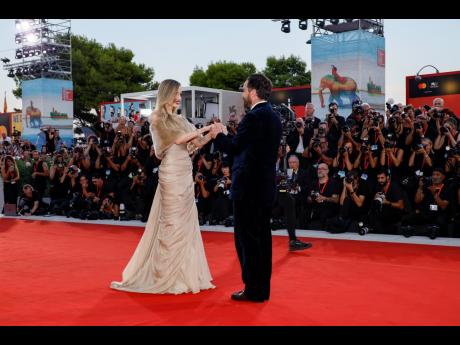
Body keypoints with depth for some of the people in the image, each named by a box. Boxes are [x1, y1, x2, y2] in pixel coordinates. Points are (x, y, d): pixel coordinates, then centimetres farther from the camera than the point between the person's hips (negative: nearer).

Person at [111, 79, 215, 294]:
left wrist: (211, 135, -4)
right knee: (172, 224, -3)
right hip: (172, 175, -7)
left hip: (186, 175, 7)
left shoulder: (180, 119, 15)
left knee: (187, 223, 9)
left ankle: (185, 274, 17)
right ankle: (167, 276, 7)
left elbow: (194, 144, 12)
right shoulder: (157, 118, -5)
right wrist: (204, 129, -9)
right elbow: (178, 139, -14)